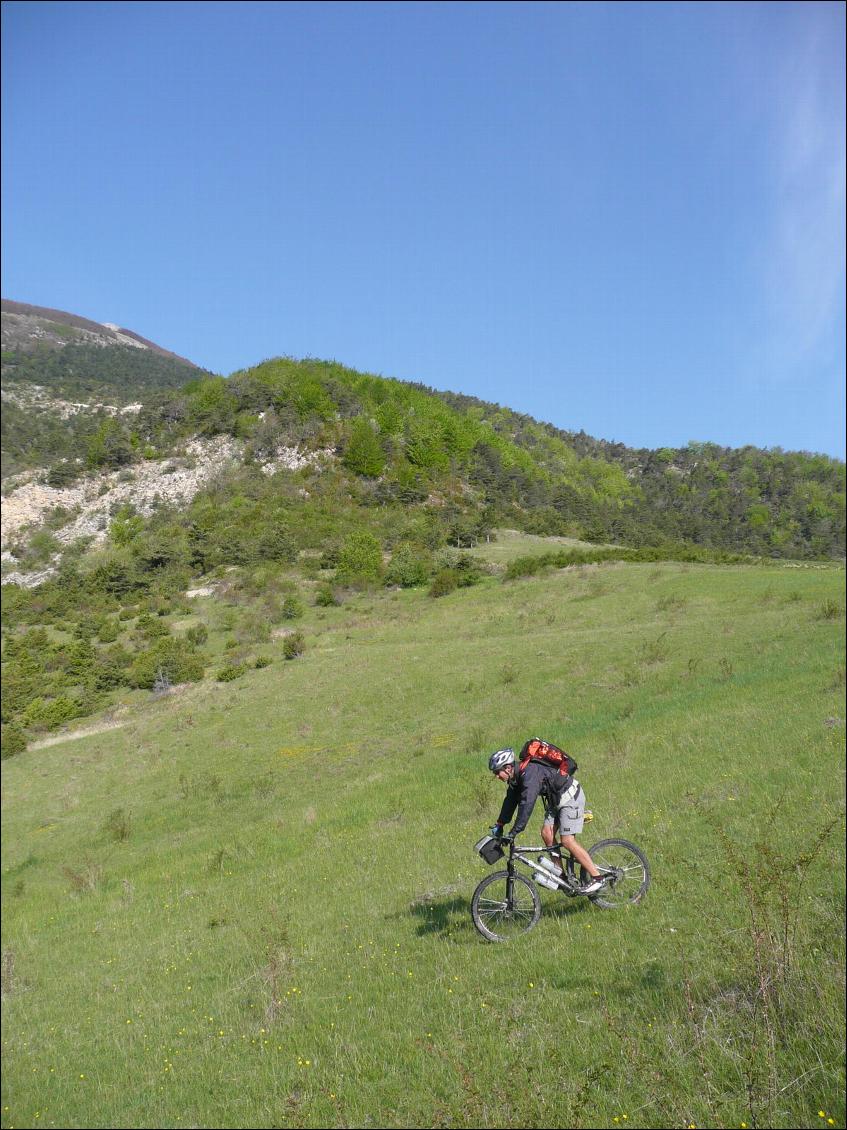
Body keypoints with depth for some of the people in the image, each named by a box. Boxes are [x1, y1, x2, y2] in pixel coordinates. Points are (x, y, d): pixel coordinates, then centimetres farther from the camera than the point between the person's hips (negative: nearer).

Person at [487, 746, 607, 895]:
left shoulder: (529, 774, -30)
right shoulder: (516, 777, 0)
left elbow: (527, 805, -37)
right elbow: (510, 801, 8)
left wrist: (513, 833, -37)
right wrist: (499, 825, 3)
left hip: (570, 797, -9)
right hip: (555, 799, 9)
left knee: (567, 841, -12)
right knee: (546, 833, 2)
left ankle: (597, 878, -5)